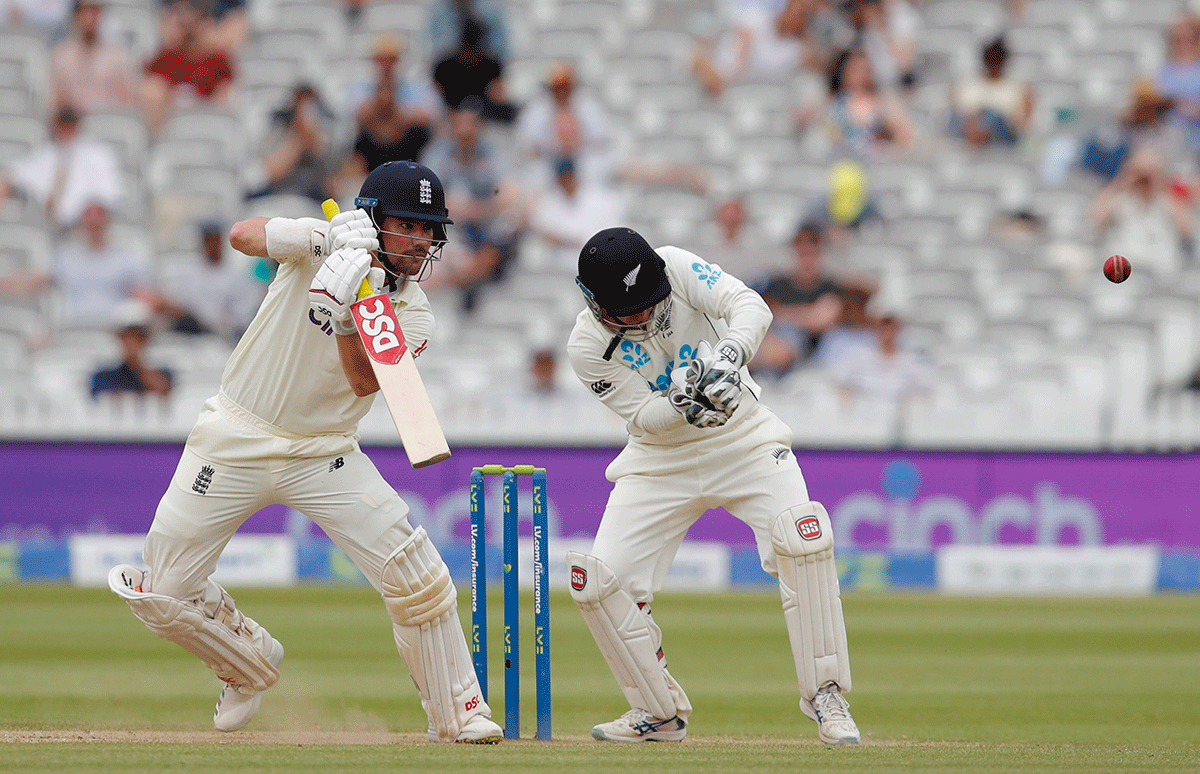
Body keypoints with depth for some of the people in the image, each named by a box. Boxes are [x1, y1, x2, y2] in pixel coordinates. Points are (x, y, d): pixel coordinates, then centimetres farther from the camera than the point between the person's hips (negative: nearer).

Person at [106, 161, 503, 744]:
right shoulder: (325, 245, -10)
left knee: (416, 576, -14)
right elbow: (243, 236, -25)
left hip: (324, 455, 1)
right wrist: (319, 239, -39)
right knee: (162, 593, -4)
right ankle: (250, 664, 25)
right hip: (236, 442, -1)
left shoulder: (413, 315, -5)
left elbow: (366, 381, -21)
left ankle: (459, 714, 2)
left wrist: (343, 314, -37)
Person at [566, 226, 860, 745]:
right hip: (661, 462, 1)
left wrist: (728, 356, -46)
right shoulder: (588, 347, -15)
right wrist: (683, 408, -40)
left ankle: (825, 696, -15)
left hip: (744, 439, -1)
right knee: (597, 580, -11)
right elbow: (643, 415, -18)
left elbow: (751, 306, -26)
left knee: (802, 538, -27)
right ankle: (659, 713, 9)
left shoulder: (676, 269, -17)